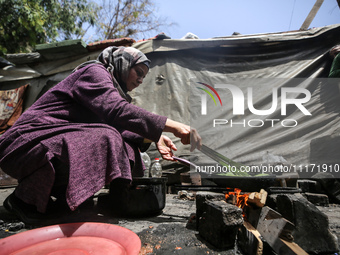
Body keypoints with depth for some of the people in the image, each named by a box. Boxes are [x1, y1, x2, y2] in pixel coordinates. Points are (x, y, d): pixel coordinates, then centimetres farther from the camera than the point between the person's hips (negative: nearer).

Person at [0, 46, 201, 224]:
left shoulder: (110, 86, 19)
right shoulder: (94, 72, -10)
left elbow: (117, 128, 11)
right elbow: (116, 110, -29)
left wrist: (153, 138, -3)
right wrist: (170, 125, -29)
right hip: (29, 142, -9)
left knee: (125, 148, -4)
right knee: (104, 141, -32)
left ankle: (54, 191, 2)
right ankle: (25, 196, -14)